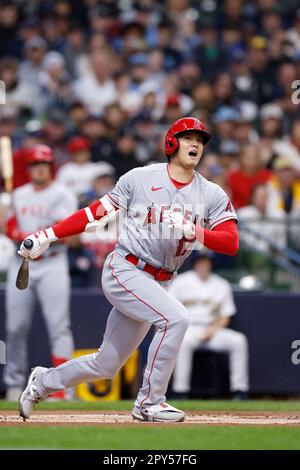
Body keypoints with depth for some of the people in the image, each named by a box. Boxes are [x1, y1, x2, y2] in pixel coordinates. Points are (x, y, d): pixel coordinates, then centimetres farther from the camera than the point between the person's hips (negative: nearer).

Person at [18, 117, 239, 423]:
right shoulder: (140, 178, -1)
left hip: (156, 283, 5)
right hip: (123, 270, -5)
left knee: (106, 366, 10)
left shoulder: (212, 195, 3)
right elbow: (98, 213, 4)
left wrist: (190, 231, -24)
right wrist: (47, 236, 0)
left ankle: (43, 381, 36)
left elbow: (231, 243, -8)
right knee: (176, 317, -28)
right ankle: (149, 403, -16)